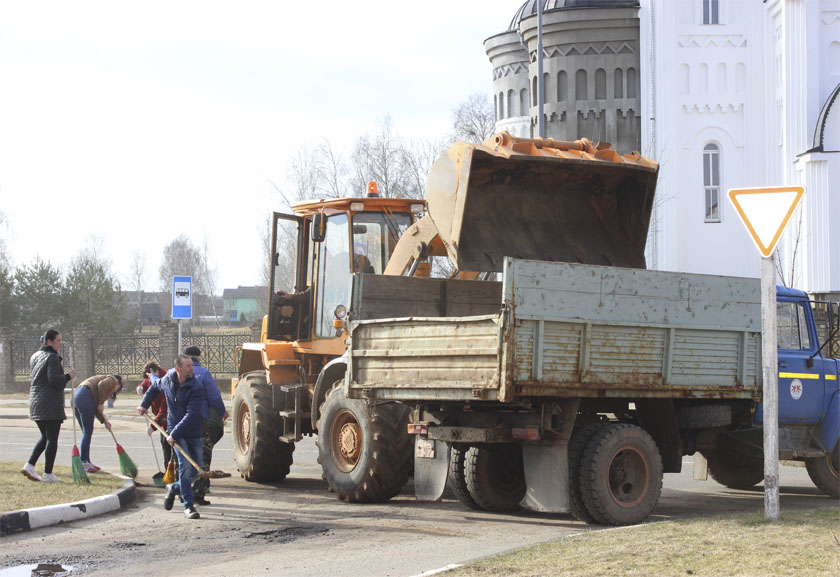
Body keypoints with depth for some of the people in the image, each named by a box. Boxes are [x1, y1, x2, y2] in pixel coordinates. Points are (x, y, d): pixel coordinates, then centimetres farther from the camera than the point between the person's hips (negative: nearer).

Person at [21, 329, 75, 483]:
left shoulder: (35, 356, 15)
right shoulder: (52, 357, -13)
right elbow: (54, 380, -21)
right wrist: (68, 376, -8)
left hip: (35, 404, 9)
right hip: (51, 405, -9)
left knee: (45, 437, 18)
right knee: (52, 439, -2)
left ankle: (29, 465, 7)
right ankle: (48, 474, -2)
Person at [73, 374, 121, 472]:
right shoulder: (112, 380, 11)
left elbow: (96, 407, 27)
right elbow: (101, 385, -14)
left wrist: (104, 420, 21)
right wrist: (101, 403, -6)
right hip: (84, 396, -9)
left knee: (86, 431, 14)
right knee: (88, 431, -5)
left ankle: (87, 462, 17)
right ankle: (83, 463, -6)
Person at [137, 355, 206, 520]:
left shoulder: (196, 387, -16)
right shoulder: (168, 380, -3)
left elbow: (191, 415, -23)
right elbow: (155, 387, 23)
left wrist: (174, 434, -25)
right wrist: (144, 404, 21)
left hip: (194, 433, 0)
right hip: (175, 431, 0)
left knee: (195, 471, 3)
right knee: (185, 465, -16)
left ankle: (174, 488, 32)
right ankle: (188, 506, -12)